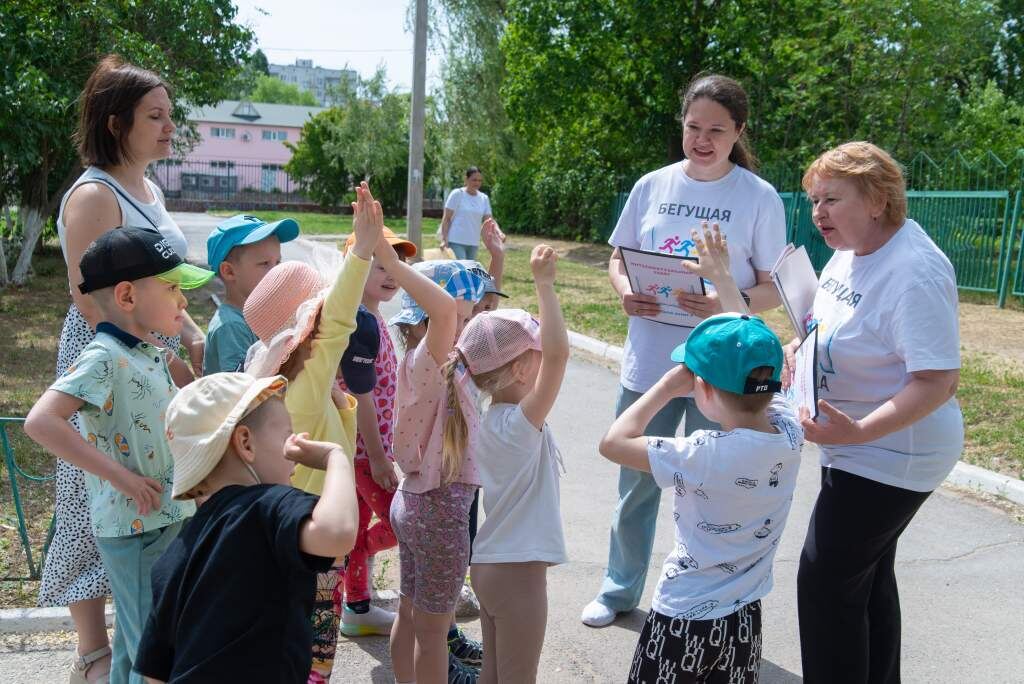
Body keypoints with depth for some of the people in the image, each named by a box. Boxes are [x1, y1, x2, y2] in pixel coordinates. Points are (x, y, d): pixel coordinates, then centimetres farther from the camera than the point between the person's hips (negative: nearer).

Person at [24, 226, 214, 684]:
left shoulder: (151, 356, 8)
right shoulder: (103, 359, -19)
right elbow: (41, 423, -31)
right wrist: (119, 475, -27)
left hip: (169, 521, 9)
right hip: (135, 530, -9)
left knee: (135, 642, 23)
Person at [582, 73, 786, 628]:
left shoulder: (760, 198, -4)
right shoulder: (652, 186, 4)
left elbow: (775, 290, -4)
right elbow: (617, 258, 11)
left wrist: (730, 304, -24)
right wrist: (625, 291, -11)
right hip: (648, 362, 3)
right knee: (635, 483, 15)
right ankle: (620, 587, 35)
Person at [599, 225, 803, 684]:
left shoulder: (706, 457, -27)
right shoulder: (789, 432, -10)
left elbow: (613, 442, -20)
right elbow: (748, 350, 4)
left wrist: (666, 387, -14)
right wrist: (721, 277, 15)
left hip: (685, 620, -6)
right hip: (745, 617, 6)